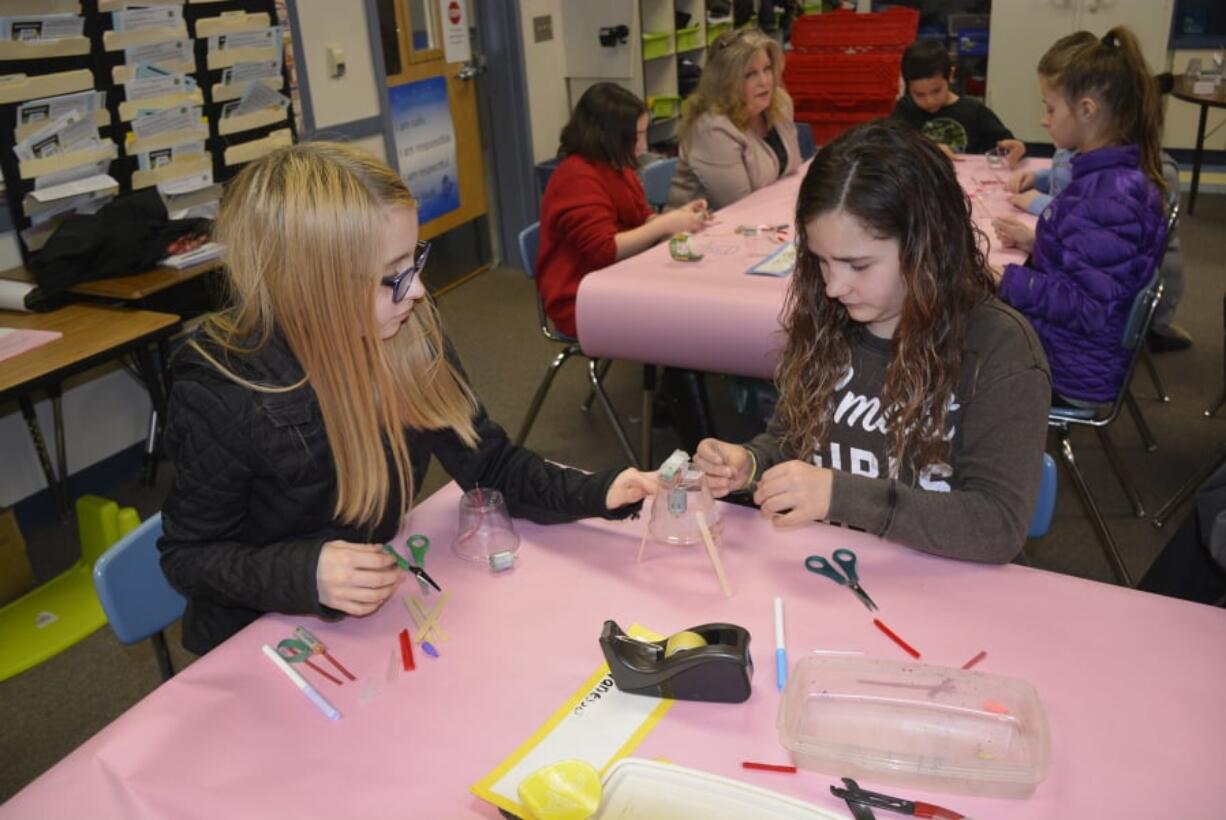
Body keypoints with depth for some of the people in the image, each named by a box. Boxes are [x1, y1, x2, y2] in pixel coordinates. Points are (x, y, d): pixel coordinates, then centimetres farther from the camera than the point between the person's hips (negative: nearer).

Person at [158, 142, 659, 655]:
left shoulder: (410, 333, -12)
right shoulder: (221, 397, -25)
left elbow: (486, 463, -3)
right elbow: (188, 555, -13)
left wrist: (597, 493, -18)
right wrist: (304, 573, -31)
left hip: (374, 609, 5)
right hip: (259, 634, -4)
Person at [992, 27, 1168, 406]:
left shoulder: (1111, 197, -27)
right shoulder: (1110, 174, 2)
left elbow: (1089, 308, -27)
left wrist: (1005, 281, -24)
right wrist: (1036, 242, 7)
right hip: (1054, 338, 9)